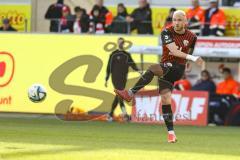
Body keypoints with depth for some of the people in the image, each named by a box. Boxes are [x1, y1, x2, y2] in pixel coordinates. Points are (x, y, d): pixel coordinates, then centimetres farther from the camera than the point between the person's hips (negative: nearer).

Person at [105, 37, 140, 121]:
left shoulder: (127, 55, 13)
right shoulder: (113, 54, 3)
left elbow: (132, 64, 3)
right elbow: (109, 67, 4)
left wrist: (137, 70, -19)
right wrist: (106, 80, 2)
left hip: (123, 79, 4)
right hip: (115, 78, -4)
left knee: (118, 96, 4)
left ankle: (111, 114, 17)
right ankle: (124, 113, -28)